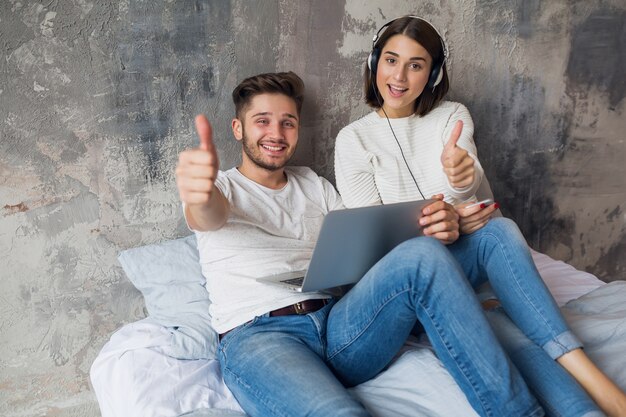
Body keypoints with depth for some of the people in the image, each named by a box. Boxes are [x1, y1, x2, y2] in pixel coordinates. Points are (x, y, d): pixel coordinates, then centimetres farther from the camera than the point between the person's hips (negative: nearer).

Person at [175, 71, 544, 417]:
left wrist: (435, 226, -7)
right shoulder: (224, 187, 11)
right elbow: (208, 215, -15)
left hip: (336, 324, 4)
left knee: (424, 254, -25)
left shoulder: (314, 185, 24)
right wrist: (199, 193, -43)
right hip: (257, 335, -3)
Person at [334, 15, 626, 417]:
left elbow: (471, 181, -14)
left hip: (463, 256, 3)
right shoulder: (353, 138, 1)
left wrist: (462, 174, -42)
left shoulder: (452, 116, 7)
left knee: (499, 229, -33)